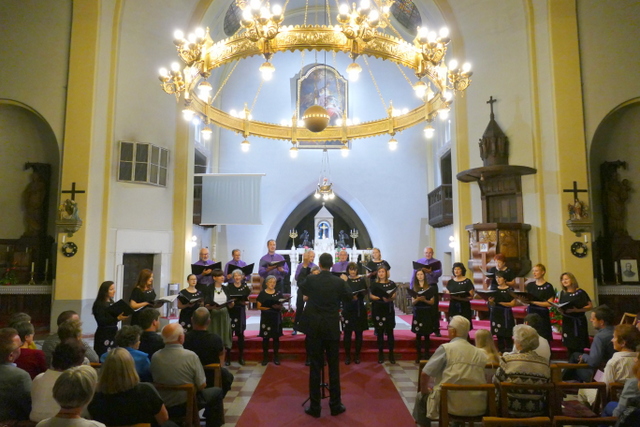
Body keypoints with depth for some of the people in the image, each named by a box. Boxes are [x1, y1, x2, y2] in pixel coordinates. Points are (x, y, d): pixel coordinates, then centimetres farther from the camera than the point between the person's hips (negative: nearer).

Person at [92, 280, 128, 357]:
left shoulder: (111, 302, 12)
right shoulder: (99, 304, -9)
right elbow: (101, 321, -18)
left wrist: (122, 316, 2)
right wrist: (117, 318, -26)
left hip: (113, 333, 7)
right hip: (103, 335, -7)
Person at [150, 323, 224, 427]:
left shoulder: (155, 357, -14)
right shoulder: (191, 356, -23)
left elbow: (155, 381, 2)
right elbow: (202, 386, -16)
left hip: (163, 407, 5)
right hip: (186, 405, -4)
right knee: (217, 391, 19)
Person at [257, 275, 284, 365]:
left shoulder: (278, 293, 6)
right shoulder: (262, 293, 0)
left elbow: (281, 306, 6)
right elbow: (259, 306, -2)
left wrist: (277, 307, -16)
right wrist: (268, 308, -17)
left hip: (276, 318, 1)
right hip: (265, 318, -1)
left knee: (276, 337, 5)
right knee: (265, 338, 2)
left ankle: (276, 357, 15)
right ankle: (265, 357, 13)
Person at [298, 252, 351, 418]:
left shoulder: (310, 280, -4)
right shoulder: (339, 282, -6)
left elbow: (302, 289, 19)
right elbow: (349, 297, 12)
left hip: (313, 328, 0)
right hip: (332, 328, 0)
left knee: (315, 366, 6)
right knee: (334, 367, 10)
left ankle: (314, 406, 12)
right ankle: (335, 405, 18)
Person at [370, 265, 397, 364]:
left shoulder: (391, 284, 5)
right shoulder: (374, 284, 3)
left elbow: (394, 296, 1)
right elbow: (370, 296, 0)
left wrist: (389, 298, -21)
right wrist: (380, 298, -15)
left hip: (389, 310, 1)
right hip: (378, 310, -1)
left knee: (390, 332, 2)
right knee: (380, 332, 3)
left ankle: (391, 354, 10)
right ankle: (381, 354, 12)